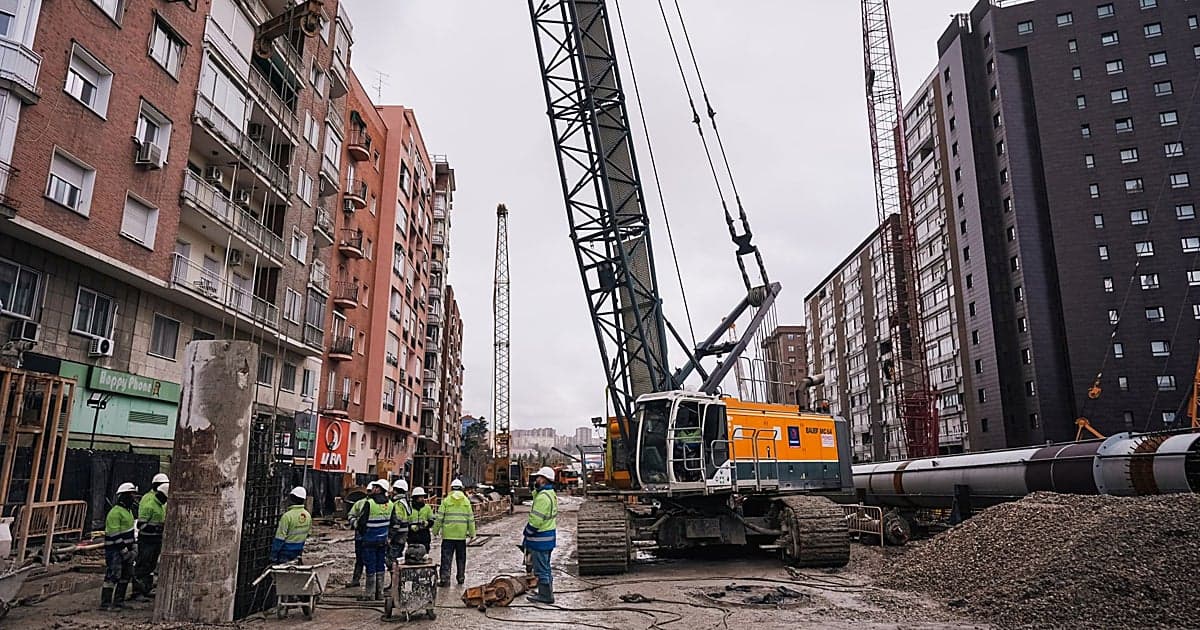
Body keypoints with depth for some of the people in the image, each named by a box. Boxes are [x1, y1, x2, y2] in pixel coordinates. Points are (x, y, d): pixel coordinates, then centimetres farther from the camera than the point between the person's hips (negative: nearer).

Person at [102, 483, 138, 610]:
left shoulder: (128, 510, 15)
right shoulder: (115, 512, -17)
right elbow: (115, 535, -20)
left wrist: (134, 545, 14)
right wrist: (124, 551, -20)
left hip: (125, 548, 10)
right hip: (114, 549, -10)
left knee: (126, 575, 13)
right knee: (113, 575, -8)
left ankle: (118, 601, 22)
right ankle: (105, 603, -2)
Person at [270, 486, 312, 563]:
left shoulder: (287, 516, -20)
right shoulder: (308, 515, 1)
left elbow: (280, 538, -19)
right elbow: (308, 533, 11)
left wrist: (273, 556, -11)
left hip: (286, 551, -6)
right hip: (298, 552, 6)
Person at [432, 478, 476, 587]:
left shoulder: (446, 500, -2)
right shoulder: (466, 501, 4)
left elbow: (439, 518, -2)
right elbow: (470, 518, 4)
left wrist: (435, 530, 7)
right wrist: (472, 532, 10)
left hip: (448, 534, -2)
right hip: (461, 534, 2)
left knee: (446, 557, 1)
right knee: (461, 557, 14)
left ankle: (445, 577, -5)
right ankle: (461, 577, 20)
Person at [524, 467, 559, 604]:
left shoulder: (543, 496, -21)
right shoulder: (551, 494, 12)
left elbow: (536, 520, -23)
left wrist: (527, 534, -12)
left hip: (540, 538, -10)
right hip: (548, 536, 10)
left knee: (541, 568, -1)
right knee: (545, 567, 18)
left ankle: (545, 595, 5)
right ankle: (546, 593, 26)